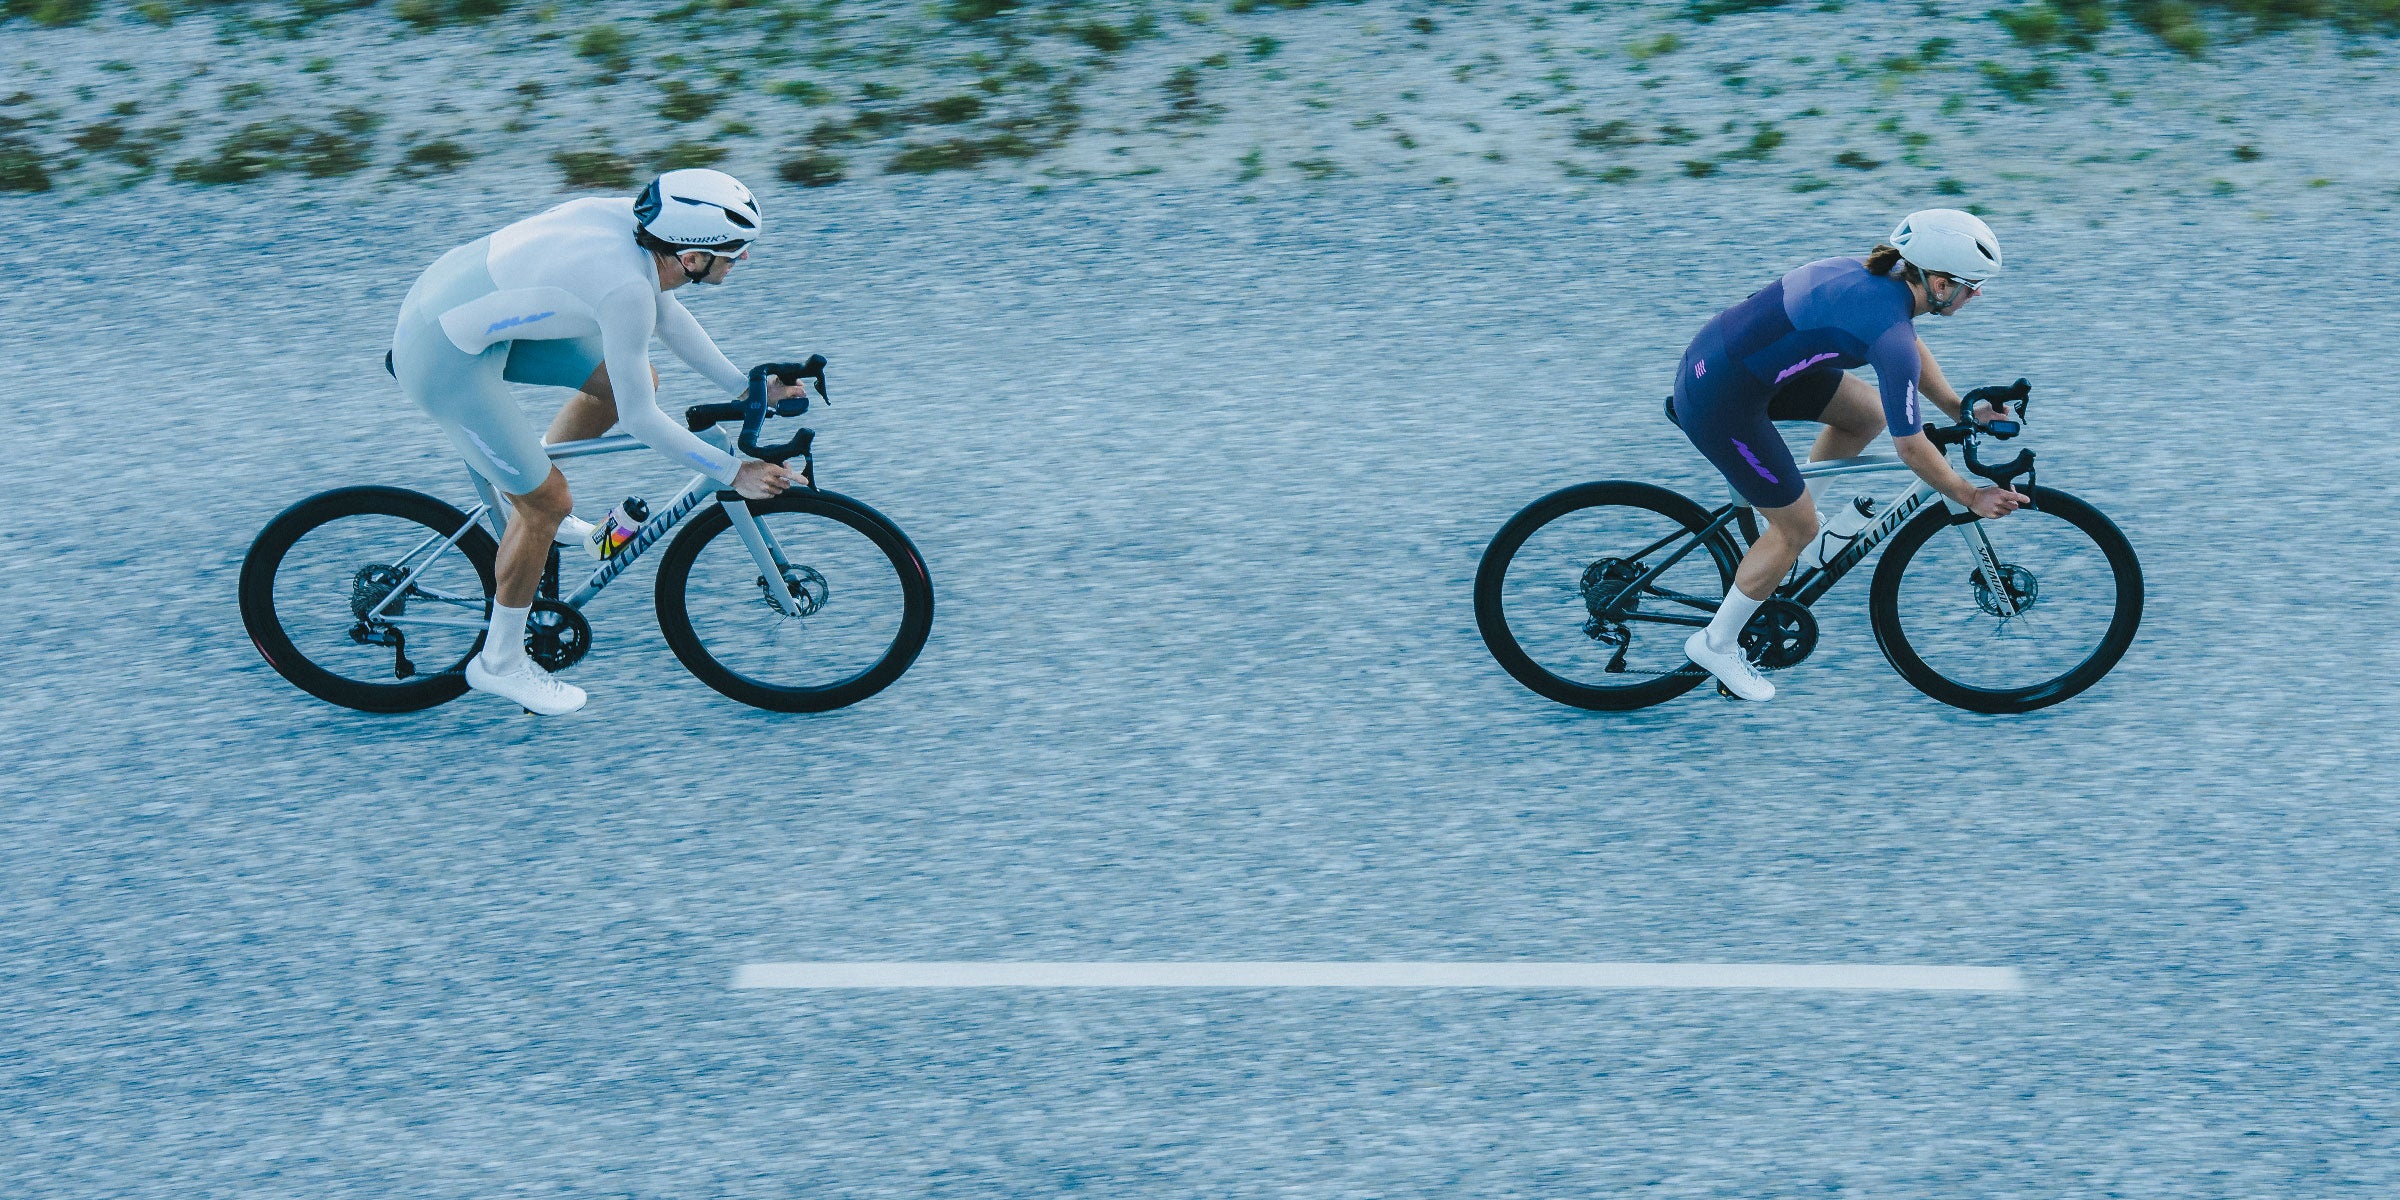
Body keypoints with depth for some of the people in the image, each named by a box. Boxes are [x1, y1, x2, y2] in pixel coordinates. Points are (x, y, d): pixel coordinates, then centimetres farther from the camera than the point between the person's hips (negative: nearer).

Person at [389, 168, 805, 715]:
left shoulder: (636, 221, -6)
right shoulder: (625, 287, -31)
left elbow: (665, 311, 13)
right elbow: (638, 418, -21)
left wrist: (744, 387, 13)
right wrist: (734, 473, -13)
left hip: (450, 294, 9)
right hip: (444, 356, -9)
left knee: (633, 378, 13)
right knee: (549, 503, -2)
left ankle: (532, 507, 32)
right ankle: (500, 662, 19)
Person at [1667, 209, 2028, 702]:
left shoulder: (1882, 276, 4)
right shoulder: (1891, 336, -22)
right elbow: (1911, 448, -14)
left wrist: (1961, 410, 21)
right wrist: (1971, 498, 0)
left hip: (1714, 355, 9)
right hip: (1720, 402, -9)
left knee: (1869, 413, 16)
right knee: (1798, 529, 5)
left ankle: (1781, 519, 28)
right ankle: (1716, 645, 21)